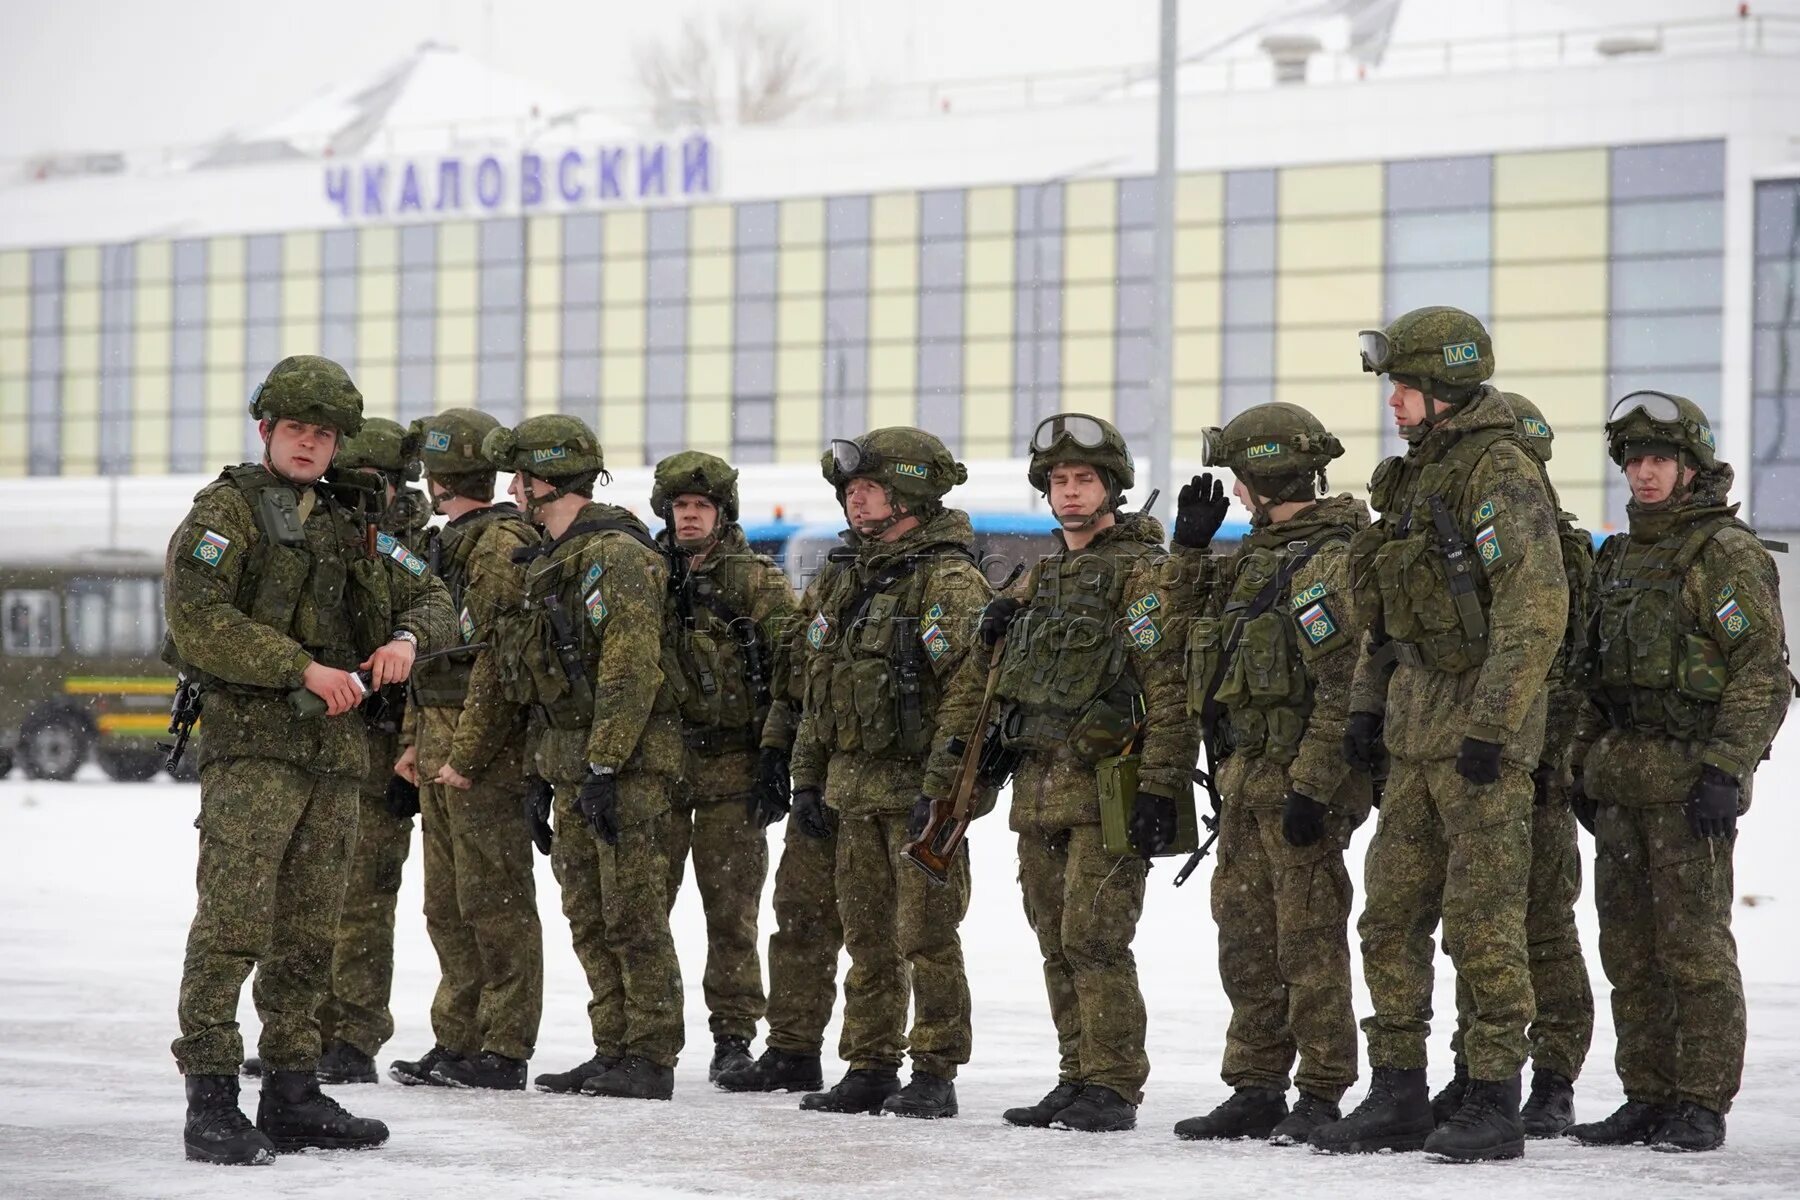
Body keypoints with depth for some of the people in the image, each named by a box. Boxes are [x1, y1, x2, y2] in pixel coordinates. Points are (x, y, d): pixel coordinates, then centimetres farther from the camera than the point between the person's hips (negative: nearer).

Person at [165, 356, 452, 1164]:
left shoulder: (346, 524, 19)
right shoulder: (228, 509, -2)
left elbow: (428, 595, 25)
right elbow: (195, 617, -15)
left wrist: (408, 637, 1)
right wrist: (303, 667, -18)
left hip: (334, 750, 7)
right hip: (251, 744, -7)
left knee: (308, 936, 11)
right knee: (231, 923, -14)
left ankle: (292, 1096, 18)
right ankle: (211, 1103, -15)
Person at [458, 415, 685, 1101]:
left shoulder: (615, 555, -13)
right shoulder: (549, 563, 18)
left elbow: (632, 670, -22)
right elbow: (500, 668, 23)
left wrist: (604, 769, -25)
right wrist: (462, 755, 21)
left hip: (626, 764, -10)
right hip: (572, 769, 10)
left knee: (633, 916, -7)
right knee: (589, 918, 10)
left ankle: (651, 1061, -4)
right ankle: (613, 1054, 15)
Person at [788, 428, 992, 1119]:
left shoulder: (949, 579, -10)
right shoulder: (844, 577, 15)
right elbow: (817, 687, 21)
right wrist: (808, 777, 17)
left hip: (920, 788, -8)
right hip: (854, 788, 8)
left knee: (926, 934, -4)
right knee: (867, 937, 11)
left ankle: (936, 1074, 1)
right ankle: (869, 1069, 18)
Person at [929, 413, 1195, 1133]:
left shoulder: (1142, 572, -4)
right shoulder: (1037, 582, 20)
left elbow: (1170, 688, -13)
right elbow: (977, 683, 22)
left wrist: (1160, 790, -21)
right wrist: (941, 782, 15)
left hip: (1105, 790, -8)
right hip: (1037, 794, 8)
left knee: (1093, 938, -12)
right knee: (1059, 947, 9)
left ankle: (1114, 1088, -8)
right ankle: (1078, 1082, 15)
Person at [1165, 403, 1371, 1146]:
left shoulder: (1330, 562, -14)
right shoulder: (1261, 556, 16)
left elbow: (1344, 689, -21)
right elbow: (1198, 614, 31)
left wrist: (1312, 786, -24)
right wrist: (1191, 545, 16)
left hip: (1297, 780, -10)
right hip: (1246, 778, 10)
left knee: (1308, 942, -5)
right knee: (1246, 941, 12)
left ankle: (1322, 1098, 0)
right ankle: (1256, 1091, 19)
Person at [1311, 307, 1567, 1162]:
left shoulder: (1500, 476, -13)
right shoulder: (1415, 476, 15)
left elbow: (1536, 611, -20)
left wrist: (1491, 727, -22)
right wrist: (1367, 703, 17)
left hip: (1483, 728, -9)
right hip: (1417, 726, 9)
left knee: (1483, 923, -6)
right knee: (1391, 916, 9)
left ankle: (1495, 1108, -1)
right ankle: (1397, 1098, 15)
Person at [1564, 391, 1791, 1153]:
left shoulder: (1726, 553, -8)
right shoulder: (1620, 557, 16)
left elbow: (1764, 673, -13)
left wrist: (1726, 773, -19)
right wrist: (1585, 766, 16)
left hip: (1690, 780, -8)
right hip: (1622, 784, 8)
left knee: (1694, 946, -6)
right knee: (1630, 949, 8)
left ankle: (1703, 1109, -2)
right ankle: (1648, 1099, 15)